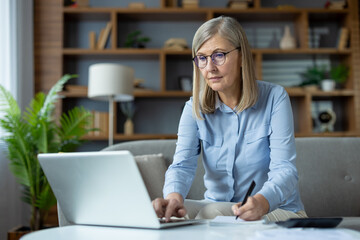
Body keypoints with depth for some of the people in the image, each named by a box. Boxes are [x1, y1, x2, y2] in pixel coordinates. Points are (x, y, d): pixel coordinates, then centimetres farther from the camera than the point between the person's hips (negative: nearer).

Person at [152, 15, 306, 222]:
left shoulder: (275, 98, -11)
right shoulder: (195, 108, -1)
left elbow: (284, 170, -21)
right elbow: (183, 164, -16)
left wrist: (261, 202, -45)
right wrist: (174, 195, -42)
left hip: (277, 211, -3)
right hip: (216, 207, 4)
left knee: (212, 212, -31)